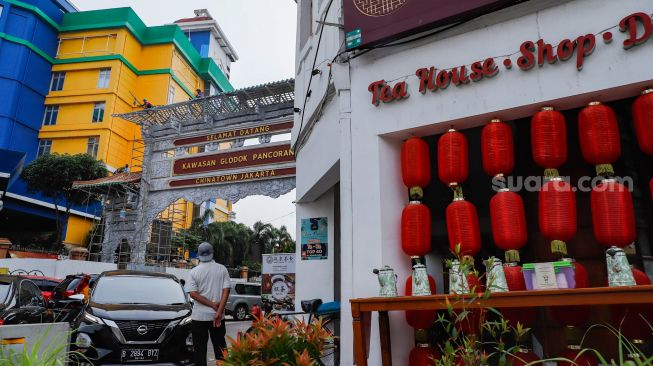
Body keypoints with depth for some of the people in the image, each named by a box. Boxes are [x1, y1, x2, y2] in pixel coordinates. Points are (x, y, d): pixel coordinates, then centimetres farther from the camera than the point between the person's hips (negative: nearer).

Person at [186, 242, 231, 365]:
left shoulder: (194, 272, -3)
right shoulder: (222, 269, -1)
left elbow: (193, 293, -12)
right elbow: (226, 290, -9)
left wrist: (212, 304, -12)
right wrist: (219, 311, -13)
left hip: (199, 316, -1)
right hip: (217, 315, 1)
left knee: (200, 349, 7)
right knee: (220, 347, 13)